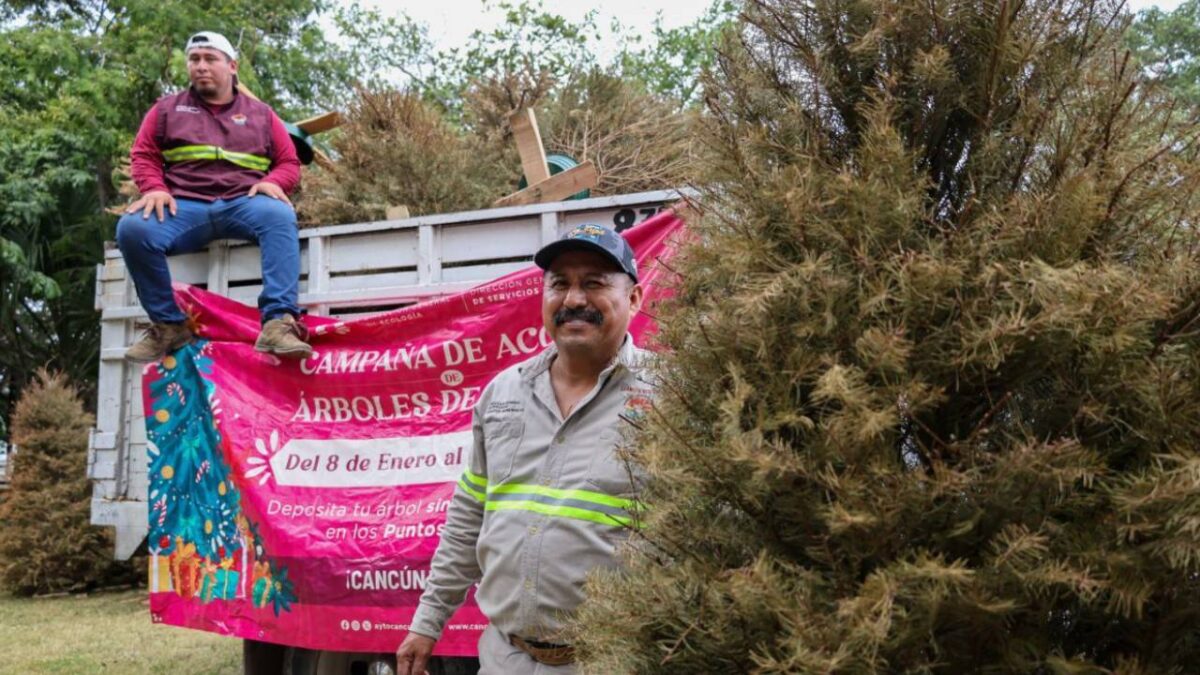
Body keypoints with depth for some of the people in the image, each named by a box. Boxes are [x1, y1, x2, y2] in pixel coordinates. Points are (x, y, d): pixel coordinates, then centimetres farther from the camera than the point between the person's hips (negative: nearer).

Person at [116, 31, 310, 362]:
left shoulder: (260, 113, 21)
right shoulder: (167, 109, 22)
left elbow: (289, 163, 18)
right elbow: (143, 155, 15)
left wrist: (273, 182, -6)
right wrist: (154, 188, -7)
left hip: (244, 203, 0)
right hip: (184, 207, 1)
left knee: (280, 217, -36)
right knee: (132, 228, -31)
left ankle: (278, 323, -47)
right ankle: (169, 325, -17)